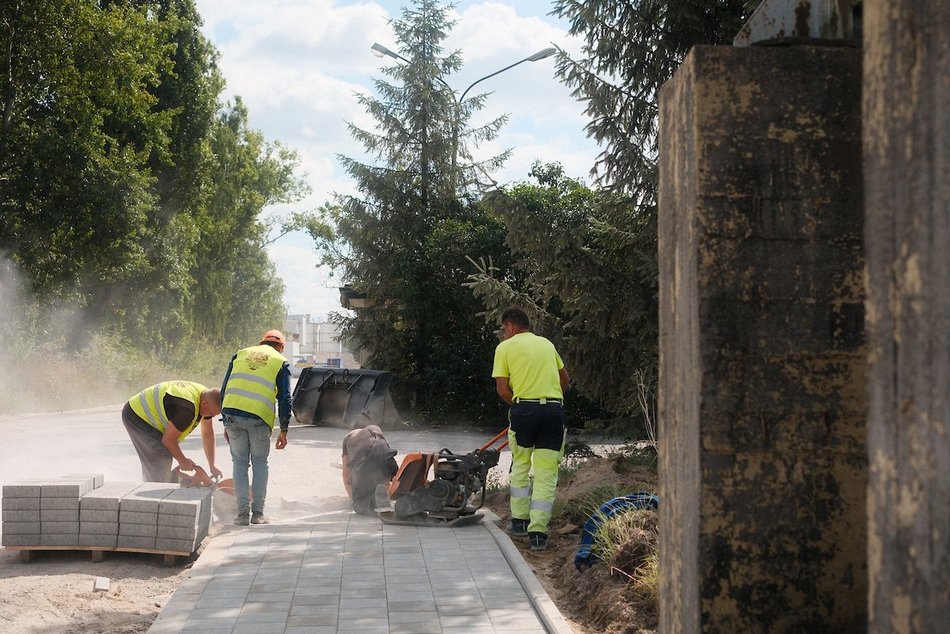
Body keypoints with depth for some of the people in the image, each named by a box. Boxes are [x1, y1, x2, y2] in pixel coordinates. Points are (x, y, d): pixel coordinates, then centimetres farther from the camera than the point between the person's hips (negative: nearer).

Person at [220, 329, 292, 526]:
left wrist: (225, 422, 21)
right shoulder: (280, 362, 10)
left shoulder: (240, 355, 19)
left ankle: (242, 513, 6)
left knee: (240, 463, 12)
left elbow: (224, 390, 17)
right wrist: (283, 430, 9)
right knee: (259, 463, 13)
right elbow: (284, 399, 5)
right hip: (260, 418, -2)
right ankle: (257, 513, 9)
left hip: (232, 414, 2)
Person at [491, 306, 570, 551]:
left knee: (520, 467, 19)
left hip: (524, 408, -2)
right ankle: (537, 531, -4)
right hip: (554, 409, 2)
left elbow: (502, 388, -2)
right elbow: (565, 379, 23)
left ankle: (520, 521, 24)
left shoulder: (505, 347, 5)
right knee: (546, 474, 1)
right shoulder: (547, 344, 18)